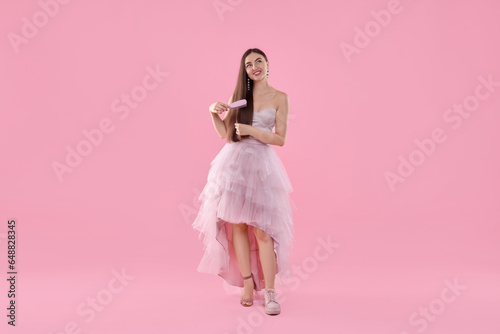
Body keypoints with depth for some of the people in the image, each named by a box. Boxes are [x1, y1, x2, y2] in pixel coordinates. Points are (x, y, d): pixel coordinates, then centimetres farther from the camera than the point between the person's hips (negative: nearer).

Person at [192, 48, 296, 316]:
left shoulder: (279, 98, 4)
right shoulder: (239, 95, 12)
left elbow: (280, 139, -1)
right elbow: (225, 133, 12)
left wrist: (251, 130, -11)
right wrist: (213, 112, -2)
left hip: (261, 165, -3)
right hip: (233, 162, 3)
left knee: (262, 230, -6)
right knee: (238, 225, 3)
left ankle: (269, 292, 0)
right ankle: (248, 284, 15)